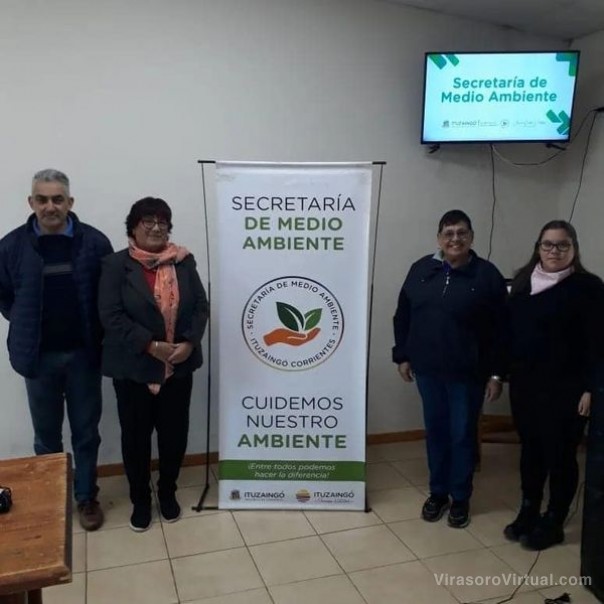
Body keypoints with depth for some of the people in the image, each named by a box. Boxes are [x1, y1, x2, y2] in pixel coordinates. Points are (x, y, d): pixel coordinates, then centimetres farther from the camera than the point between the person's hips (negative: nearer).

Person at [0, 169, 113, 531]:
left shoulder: (94, 242, -8)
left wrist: (96, 334, -4)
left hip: (83, 354, -1)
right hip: (39, 356, 1)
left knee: (86, 433, 12)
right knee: (46, 436, 15)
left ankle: (86, 498, 30)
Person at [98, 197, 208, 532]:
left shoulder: (183, 261, 3)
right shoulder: (116, 265, -6)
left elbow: (200, 306, 1)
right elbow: (111, 315, -13)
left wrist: (189, 343, -15)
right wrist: (151, 346, -20)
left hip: (178, 367, 3)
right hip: (133, 368, -2)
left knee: (174, 432, 11)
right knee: (136, 435, 10)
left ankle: (167, 492, 34)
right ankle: (140, 499, 30)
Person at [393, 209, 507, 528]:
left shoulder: (487, 275, -7)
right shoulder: (422, 270, 1)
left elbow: (499, 329, -6)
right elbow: (403, 316, 8)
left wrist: (496, 373, -8)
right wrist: (402, 355, 7)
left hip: (467, 373, -3)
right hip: (427, 369, 3)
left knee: (462, 435, 8)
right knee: (436, 431, 14)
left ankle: (460, 498, 26)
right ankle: (437, 492, 31)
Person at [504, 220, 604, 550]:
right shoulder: (523, 282, 9)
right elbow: (510, 330, 11)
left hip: (565, 388, -5)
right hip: (524, 383, 5)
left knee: (559, 454, 6)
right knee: (530, 450, 15)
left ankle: (553, 524, 21)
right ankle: (528, 514, 31)